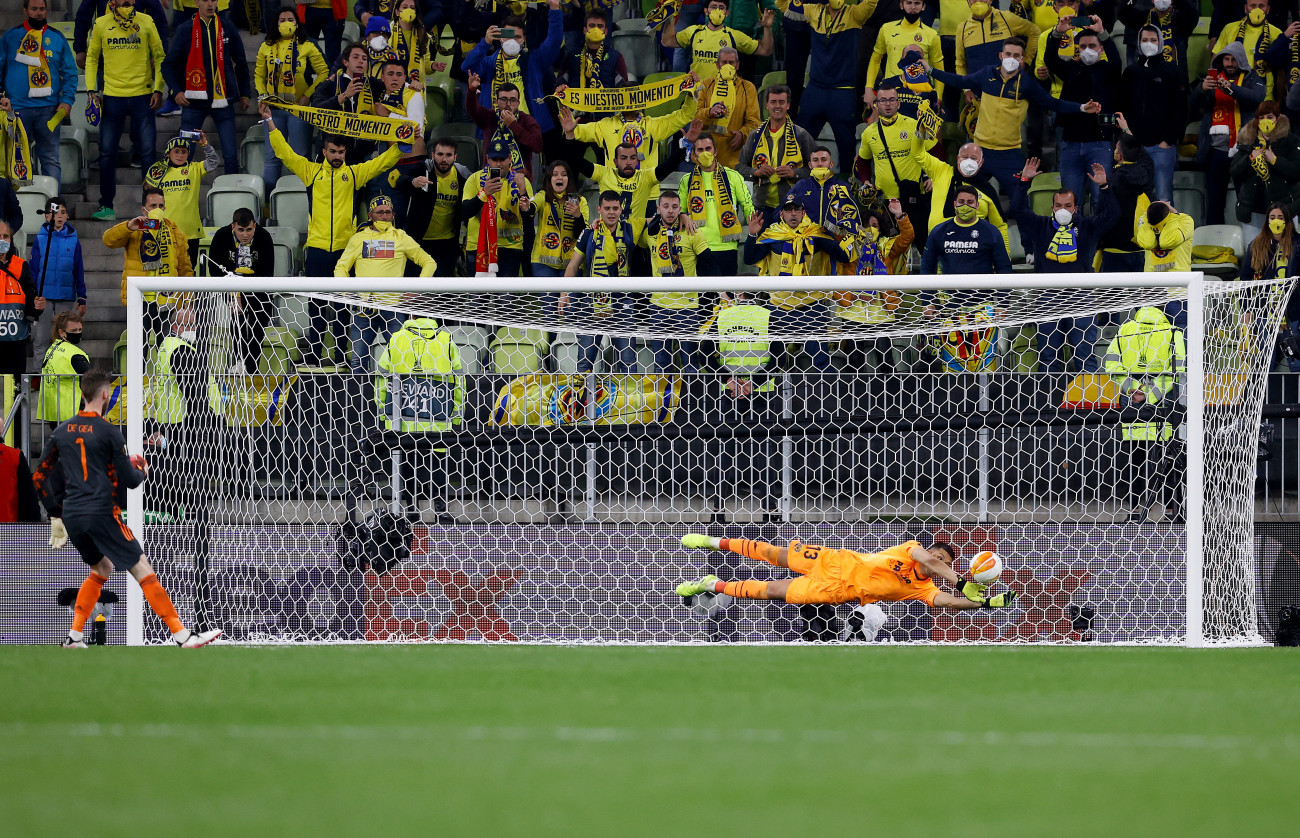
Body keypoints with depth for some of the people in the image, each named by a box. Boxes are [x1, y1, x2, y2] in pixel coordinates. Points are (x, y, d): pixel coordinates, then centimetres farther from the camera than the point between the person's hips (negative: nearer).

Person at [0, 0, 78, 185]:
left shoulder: (57, 38, 11)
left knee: (51, 159, -1)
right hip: (17, 107, -1)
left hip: (49, 109, 1)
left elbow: (71, 73, 11)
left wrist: (67, 100, -2)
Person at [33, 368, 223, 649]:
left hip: (71, 514, 6)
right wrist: (142, 472, 19)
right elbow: (129, 480, -4)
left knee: (101, 568, 26)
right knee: (142, 569, -5)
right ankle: (182, 635, -10)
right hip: (101, 514, -6)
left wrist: (56, 517, 22)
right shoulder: (108, 432, -6)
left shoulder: (62, 432, 11)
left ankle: (74, 636, 18)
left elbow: (40, 477, 15)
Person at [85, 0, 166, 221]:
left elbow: (159, 56, 6)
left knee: (148, 152, -3)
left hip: (142, 95, -1)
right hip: (112, 96, 1)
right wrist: (91, 89, 2)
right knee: (107, 153, 1)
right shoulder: (102, 24, 5)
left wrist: (158, 89, -3)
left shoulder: (146, 22, 2)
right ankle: (106, 206, 10)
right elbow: (92, 57, 12)